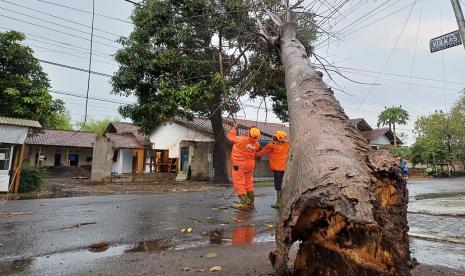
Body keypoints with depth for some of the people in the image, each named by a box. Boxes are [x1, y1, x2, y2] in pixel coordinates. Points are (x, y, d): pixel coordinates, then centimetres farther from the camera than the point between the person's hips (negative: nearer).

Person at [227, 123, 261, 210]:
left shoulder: (242, 140, -23)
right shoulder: (256, 144, -8)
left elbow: (230, 136, -8)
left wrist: (234, 128, 8)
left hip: (239, 165, -6)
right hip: (250, 164, 6)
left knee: (239, 183, 2)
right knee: (249, 183, 18)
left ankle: (244, 203, 1)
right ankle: (251, 202, 24)